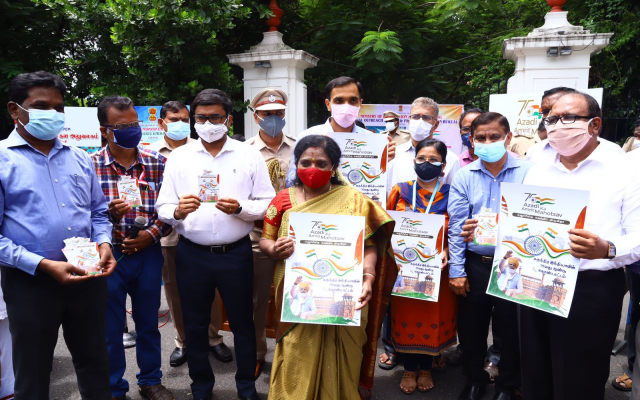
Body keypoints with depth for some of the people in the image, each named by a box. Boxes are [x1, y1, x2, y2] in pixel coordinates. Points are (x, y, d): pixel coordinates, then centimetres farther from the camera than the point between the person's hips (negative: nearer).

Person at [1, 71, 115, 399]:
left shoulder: (79, 159, 9)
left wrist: (103, 243, -4)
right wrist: (44, 265, -19)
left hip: (88, 279, 4)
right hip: (31, 283, -4)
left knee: (95, 365, 18)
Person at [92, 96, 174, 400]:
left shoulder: (157, 163, 0)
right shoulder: (90, 166, -7)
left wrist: (153, 233, -12)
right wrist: (109, 213, -25)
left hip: (149, 253, 2)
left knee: (149, 323, 17)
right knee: (110, 329, 13)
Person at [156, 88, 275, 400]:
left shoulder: (249, 156, 1)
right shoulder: (178, 157, 5)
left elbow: (267, 205, -2)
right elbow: (163, 209, 2)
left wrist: (240, 208, -20)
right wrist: (178, 211, -20)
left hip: (236, 253, -1)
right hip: (192, 254, 2)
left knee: (242, 322, 11)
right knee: (195, 324, 14)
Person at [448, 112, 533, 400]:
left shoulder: (527, 172, -6)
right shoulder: (464, 177, -1)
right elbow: (456, 226, -2)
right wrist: (456, 270, -4)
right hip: (475, 263, 2)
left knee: (511, 328, 13)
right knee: (471, 326, 15)